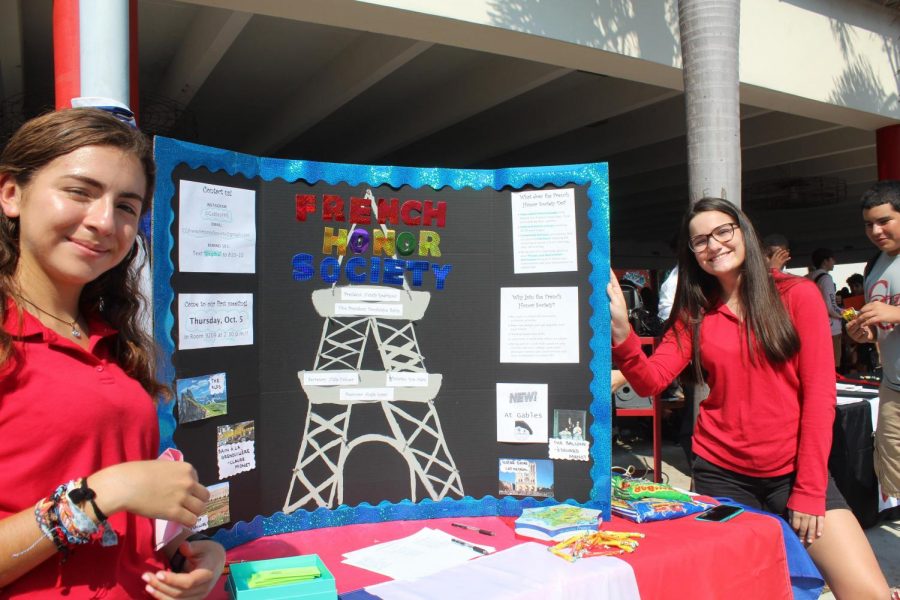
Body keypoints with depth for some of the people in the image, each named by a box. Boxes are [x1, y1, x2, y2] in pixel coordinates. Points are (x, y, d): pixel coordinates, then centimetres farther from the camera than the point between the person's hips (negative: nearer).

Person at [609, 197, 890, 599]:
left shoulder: (798, 295, -1)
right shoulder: (695, 313, 5)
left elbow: (819, 393, -4)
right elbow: (649, 381, -6)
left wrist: (809, 490, -7)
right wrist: (621, 332, -26)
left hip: (795, 469, -1)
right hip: (721, 472, 1)